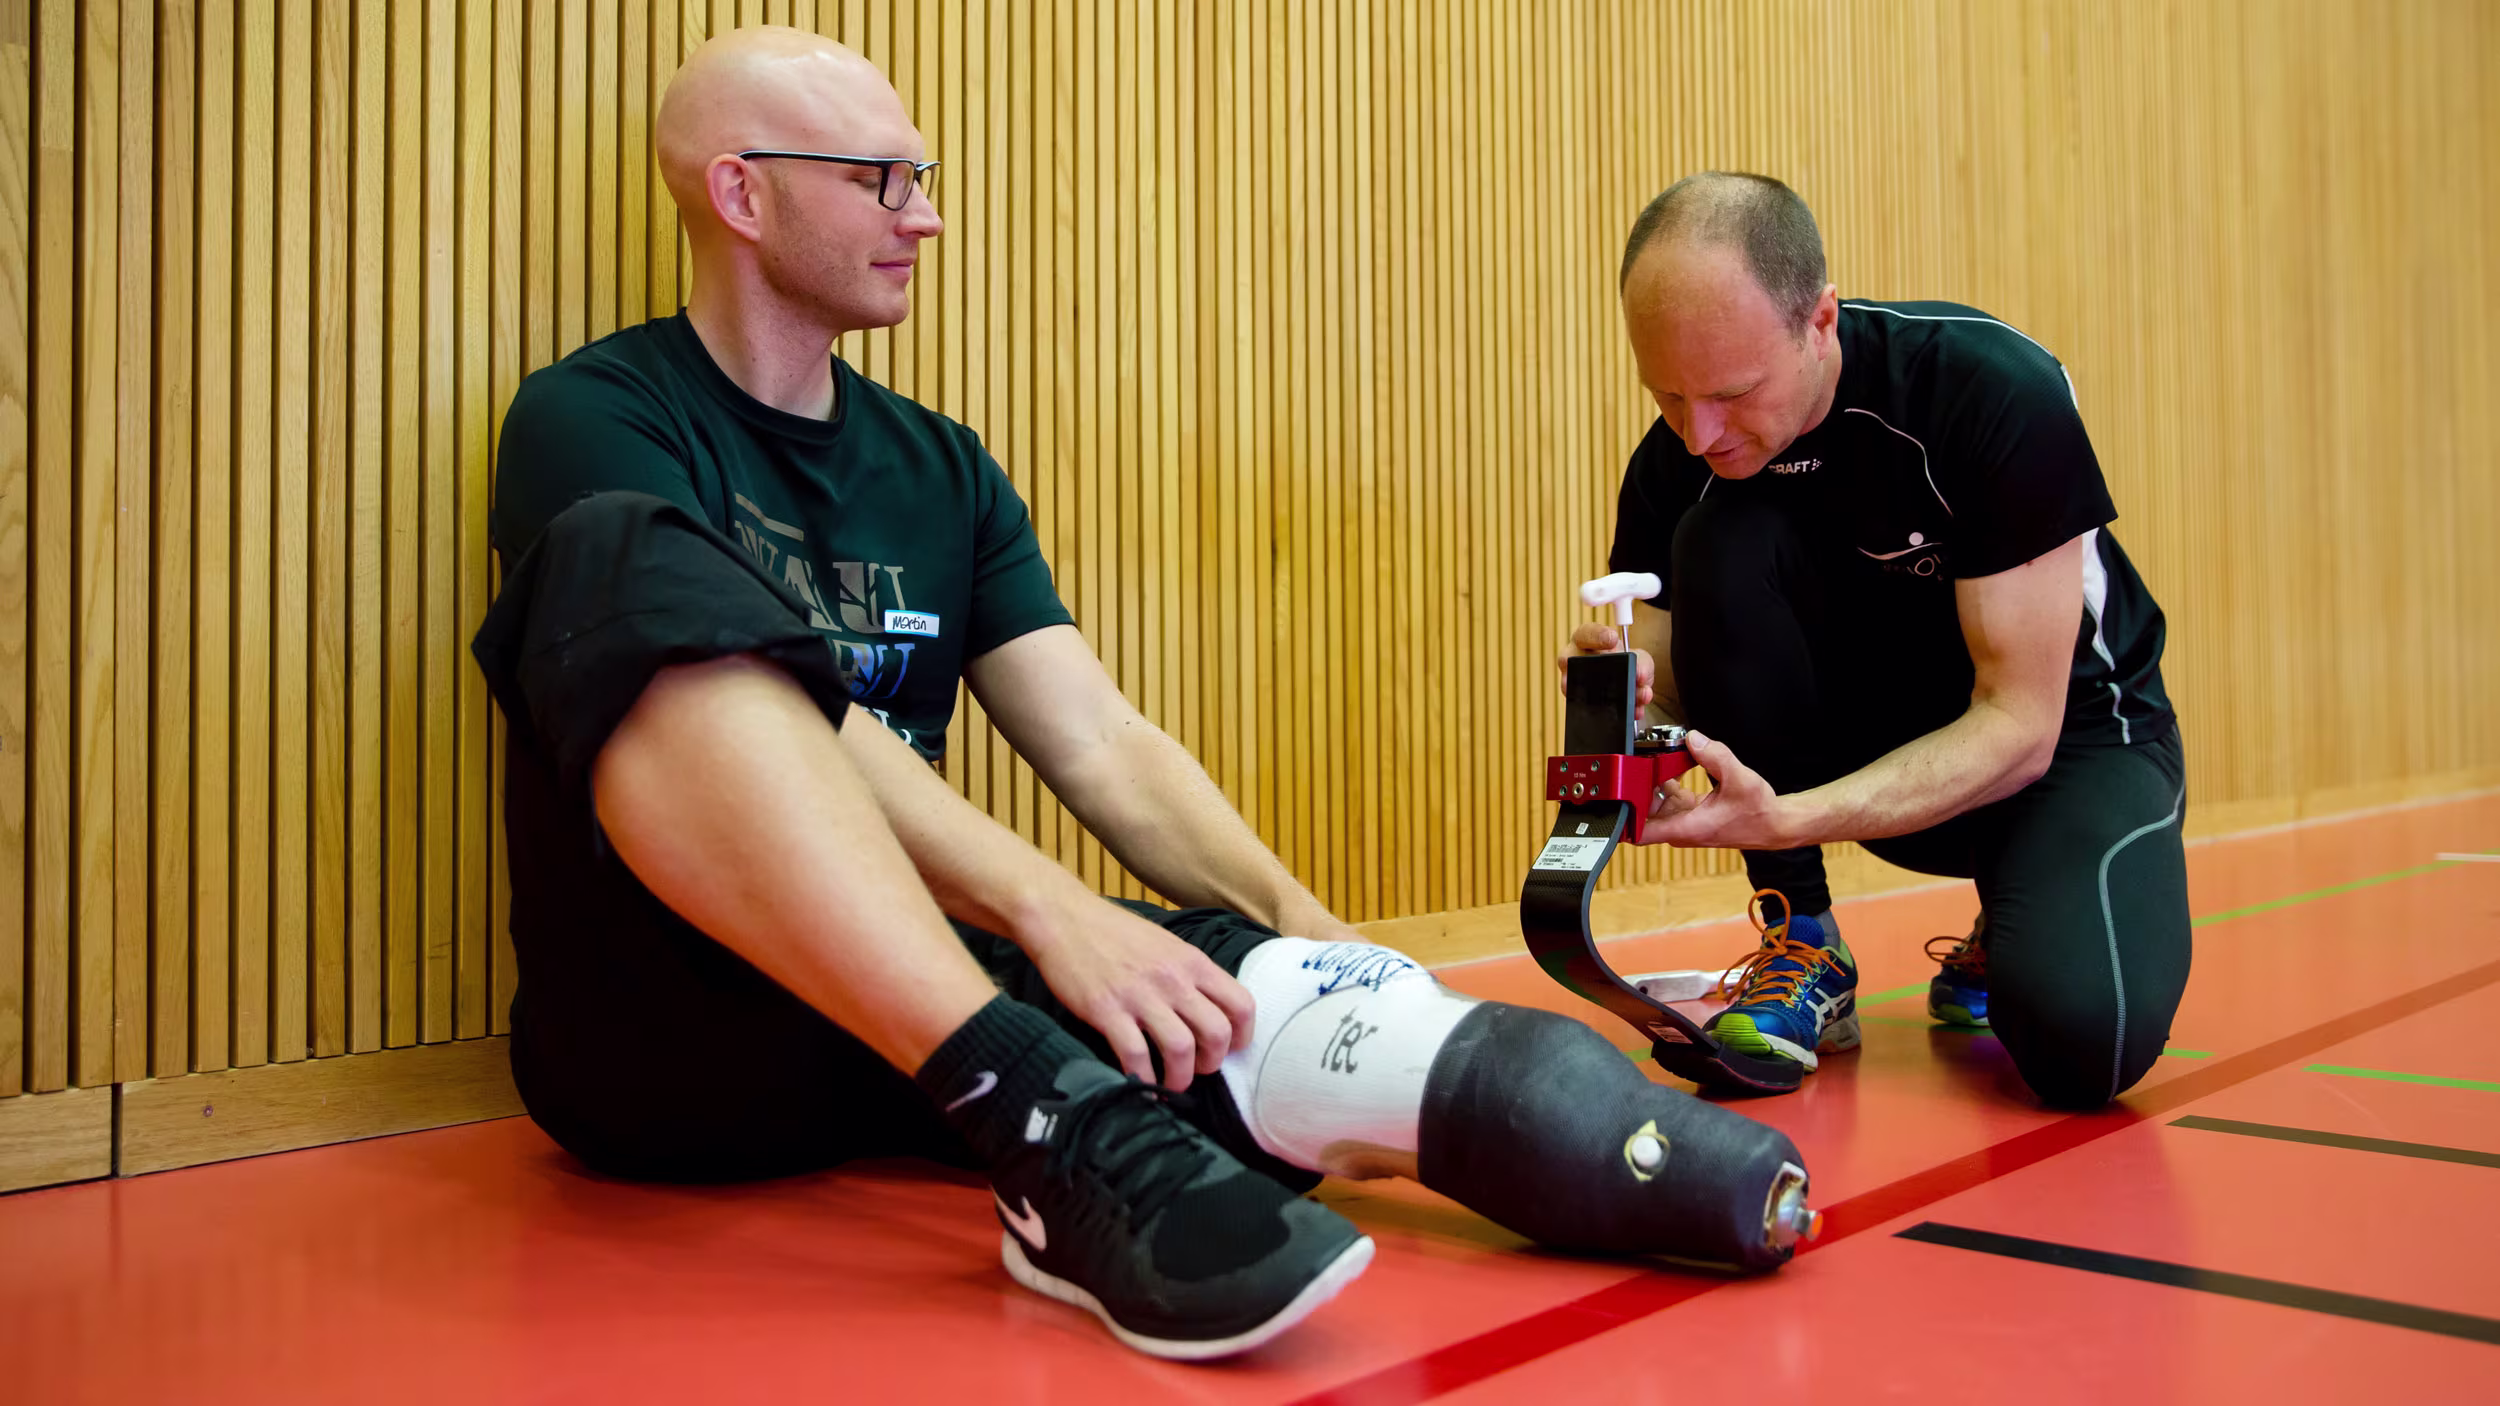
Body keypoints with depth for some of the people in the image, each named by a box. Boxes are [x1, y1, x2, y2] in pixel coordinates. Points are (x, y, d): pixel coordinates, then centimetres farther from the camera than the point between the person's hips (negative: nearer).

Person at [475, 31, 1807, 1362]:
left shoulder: (941, 469, 14)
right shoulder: (588, 422, -3)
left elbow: (1102, 743, 3)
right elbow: (803, 724, -20)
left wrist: (1293, 920, -13)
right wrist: (1048, 907, -32)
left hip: (920, 1001, 5)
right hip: (651, 1025, -5)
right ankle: (1051, 1127, -42)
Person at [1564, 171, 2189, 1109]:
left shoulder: (1999, 394, -27)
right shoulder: (1678, 462, -15)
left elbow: (2020, 724, -28)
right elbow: (1666, 689, -11)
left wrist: (1787, 817, -41)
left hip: (2072, 727, -3)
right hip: (1873, 739, 3)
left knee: (2085, 1037, -33)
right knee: (1722, 540, -27)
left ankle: (2006, 943, 8)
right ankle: (1804, 947, -13)